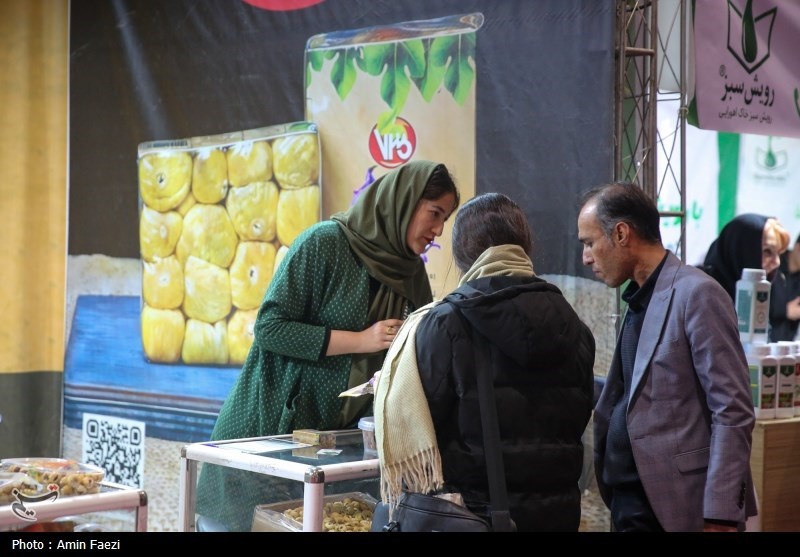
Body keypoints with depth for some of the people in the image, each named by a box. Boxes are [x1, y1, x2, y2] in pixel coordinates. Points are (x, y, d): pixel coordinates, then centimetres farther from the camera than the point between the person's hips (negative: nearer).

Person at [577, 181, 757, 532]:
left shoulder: (696, 294, -12)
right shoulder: (639, 300, 13)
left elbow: (733, 412, -16)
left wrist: (720, 515, -19)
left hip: (676, 508, -8)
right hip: (631, 502, 8)